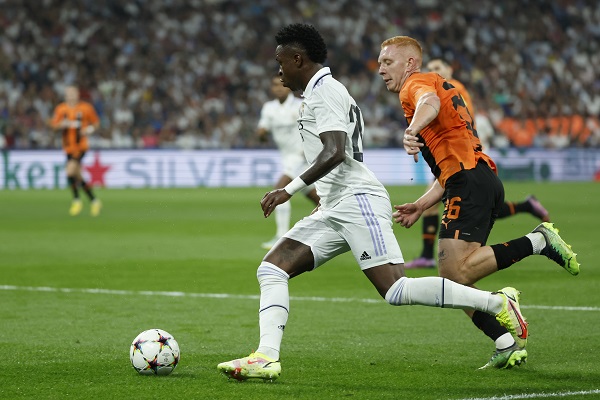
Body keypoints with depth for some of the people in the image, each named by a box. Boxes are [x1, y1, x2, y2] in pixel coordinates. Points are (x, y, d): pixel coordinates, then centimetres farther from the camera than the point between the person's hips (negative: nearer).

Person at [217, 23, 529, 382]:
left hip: (358, 201, -11)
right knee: (272, 269, 0)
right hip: (335, 210, 11)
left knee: (397, 291, -19)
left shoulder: (324, 90, -8)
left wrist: (291, 189, -25)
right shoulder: (322, 91, 23)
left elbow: (335, 152, -21)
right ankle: (266, 358, -13)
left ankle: (498, 302, -10)